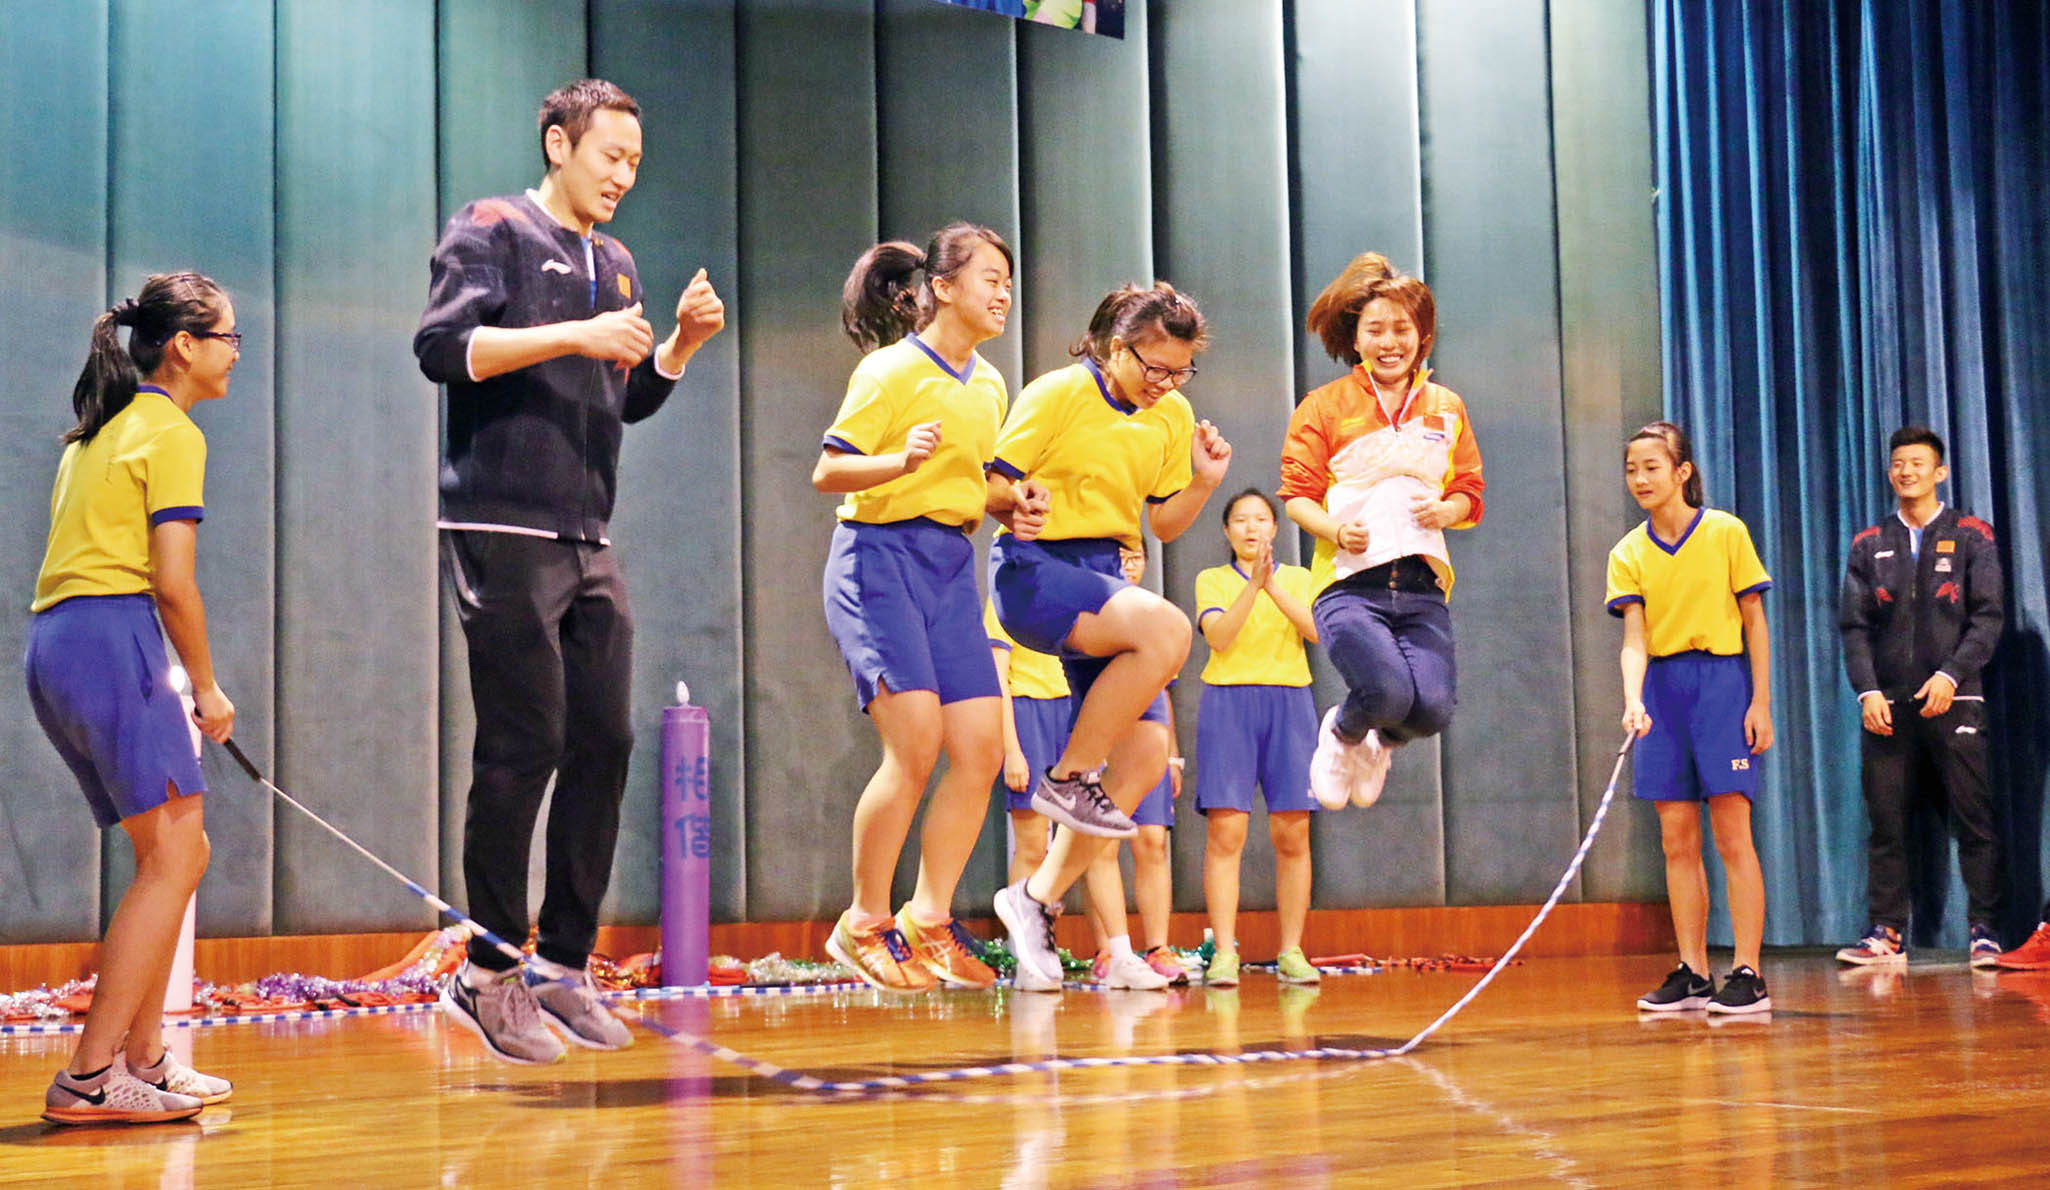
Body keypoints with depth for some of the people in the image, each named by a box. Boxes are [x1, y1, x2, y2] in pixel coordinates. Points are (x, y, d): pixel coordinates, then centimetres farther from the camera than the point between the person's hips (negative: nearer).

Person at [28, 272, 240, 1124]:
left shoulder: (98, 431, 23)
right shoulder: (170, 432, -4)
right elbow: (172, 581, -12)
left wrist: (169, 689, 17)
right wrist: (207, 687, -2)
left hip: (54, 645, 9)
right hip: (112, 642, -9)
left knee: (175, 854, 13)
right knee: (172, 857, -10)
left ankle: (143, 1060, 14)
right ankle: (89, 1078, -15)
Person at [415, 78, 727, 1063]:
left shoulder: (615, 264, 21)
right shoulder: (491, 230, 0)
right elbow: (443, 345, -14)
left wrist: (679, 346, 7)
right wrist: (573, 335, -19)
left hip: (589, 543, 7)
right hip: (503, 531, -7)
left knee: (605, 744, 3)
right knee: (523, 750, -8)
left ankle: (564, 963, 12)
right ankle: (489, 973, 3)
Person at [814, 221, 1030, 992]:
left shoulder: (989, 387, 14)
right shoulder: (892, 370, -8)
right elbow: (826, 471, -12)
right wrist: (903, 460, -28)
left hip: (952, 566, 7)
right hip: (880, 558, -7)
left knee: (981, 747, -2)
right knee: (915, 745, -16)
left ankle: (929, 920, 9)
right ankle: (864, 924, -1)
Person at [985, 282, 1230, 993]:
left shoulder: (1173, 417, 9)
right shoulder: (1058, 394, -8)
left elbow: (1164, 525, 15)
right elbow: (992, 485, -8)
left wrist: (1204, 482, -3)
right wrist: (1022, 501, -30)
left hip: (1104, 578, 7)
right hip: (1033, 569, -7)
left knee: (1145, 757, -6)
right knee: (1167, 629, -33)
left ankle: (1037, 900, 5)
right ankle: (1068, 778, -16)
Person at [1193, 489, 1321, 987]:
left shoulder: (1298, 579, 14)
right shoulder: (1212, 580, 10)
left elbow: (1318, 630, -5)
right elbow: (1219, 637, -7)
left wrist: (1275, 587, -16)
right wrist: (1253, 586, -18)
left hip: (1289, 704, 1)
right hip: (1228, 703, -1)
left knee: (1292, 834, -2)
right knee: (1225, 831, -10)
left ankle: (1292, 952, 4)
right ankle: (1224, 954, -10)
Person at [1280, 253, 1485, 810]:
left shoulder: (1447, 408, 17)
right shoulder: (1324, 406, 6)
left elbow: (1469, 493, 20)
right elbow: (1296, 493, 5)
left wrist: (1445, 510, -4)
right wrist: (1335, 529, -15)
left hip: (1422, 583, 3)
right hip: (1349, 582, -3)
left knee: (1434, 707, -18)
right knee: (1388, 693, -27)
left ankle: (1384, 743, 23)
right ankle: (1341, 734, 13)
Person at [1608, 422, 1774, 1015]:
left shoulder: (1726, 533, -2)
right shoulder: (1628, 553, 6)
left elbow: (1755, 622, 0)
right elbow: (1634, 637, -3)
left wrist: (1761, 703, -6)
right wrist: (1633, 701, -21)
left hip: (1722, 681, -4)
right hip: (1662, 687, 4)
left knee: (1732, 836, -6)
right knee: (1677, 840, 4)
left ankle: (1748, 975, -4)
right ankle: (1693, 975, 9)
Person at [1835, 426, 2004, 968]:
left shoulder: (1972, 536, 7)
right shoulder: (1869, 546, 13)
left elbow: (1987, 617, 0)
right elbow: (1854, 625, 8)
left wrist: (1951, 676, -13)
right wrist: (1868, 691, -5)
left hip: (1954, 700, -2)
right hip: (1887, 706, 2)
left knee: (1973, 818, -4)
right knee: (1886, 822, 1)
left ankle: (1984, 930, 2)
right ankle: (1887, 932, 5)